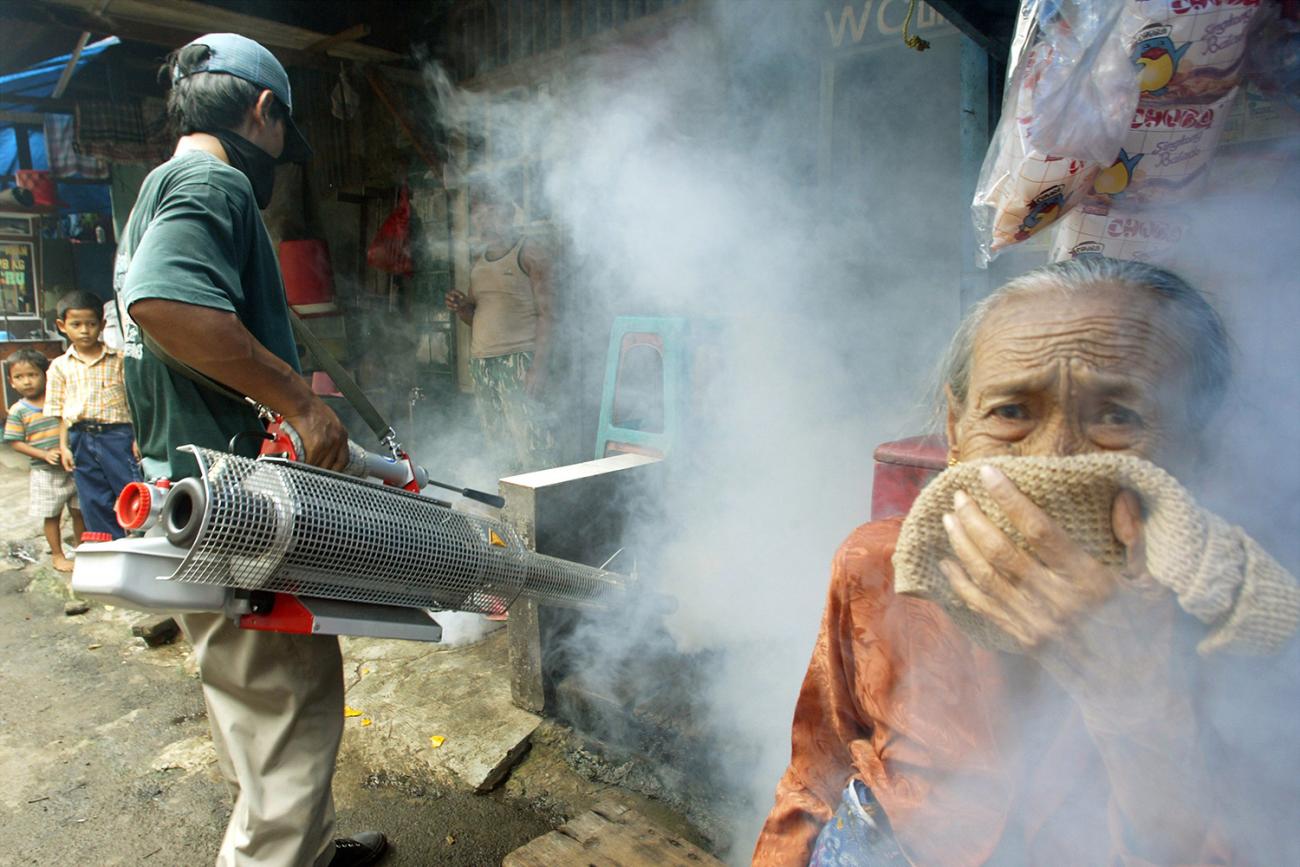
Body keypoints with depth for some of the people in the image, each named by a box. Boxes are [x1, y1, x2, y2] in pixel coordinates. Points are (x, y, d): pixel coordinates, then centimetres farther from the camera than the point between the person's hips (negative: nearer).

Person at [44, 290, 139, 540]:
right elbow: (60, 412, 9)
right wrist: (64, 446, 3)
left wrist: (137, 438, -6)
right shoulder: (60, 366, 8)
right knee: (94, 501, 9)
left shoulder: (118, 360, 1)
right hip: (81, 440, 3)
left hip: (116, 434, -3)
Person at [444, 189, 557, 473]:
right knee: (496, 441, 4)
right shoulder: (479, 262, 20)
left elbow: (546, 313, -7)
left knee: (528, 439, -13)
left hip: (518, 359, -7)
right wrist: (461, 308, 4)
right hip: (480, 362, 7)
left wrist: (539, 366, -17)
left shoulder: (529, 254, 0)